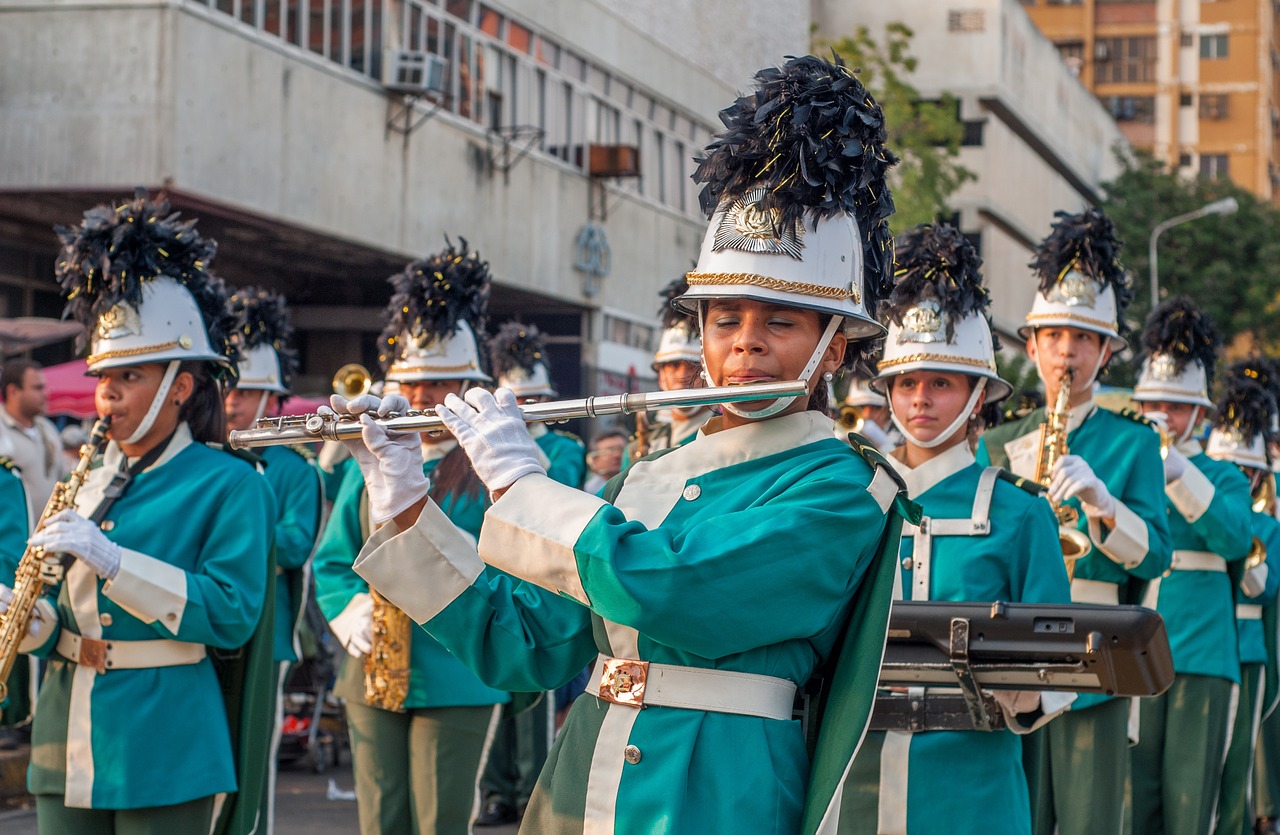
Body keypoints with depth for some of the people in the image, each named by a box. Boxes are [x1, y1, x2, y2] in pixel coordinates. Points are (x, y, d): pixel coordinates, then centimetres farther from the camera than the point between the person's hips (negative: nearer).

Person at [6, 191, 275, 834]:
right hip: (66, 748, 6)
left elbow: (232, 614, -16)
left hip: (162, 752, -6)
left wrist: (111, 560, -22)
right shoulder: (91, 481, 13)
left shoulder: (229, 484, -6)